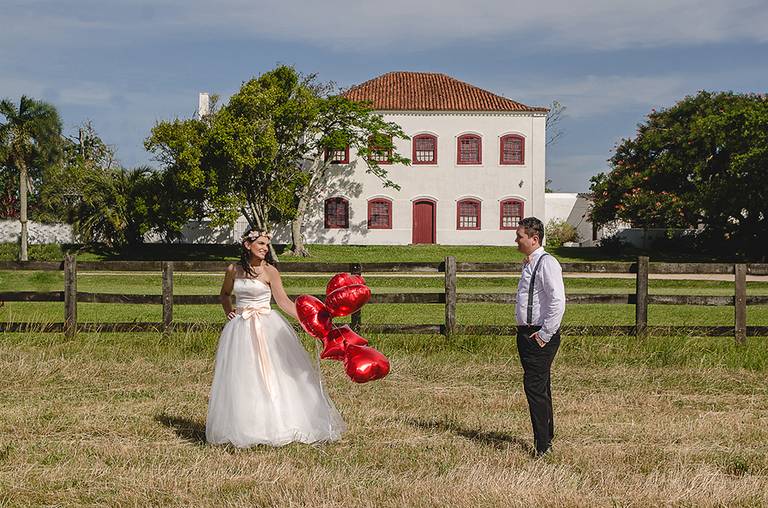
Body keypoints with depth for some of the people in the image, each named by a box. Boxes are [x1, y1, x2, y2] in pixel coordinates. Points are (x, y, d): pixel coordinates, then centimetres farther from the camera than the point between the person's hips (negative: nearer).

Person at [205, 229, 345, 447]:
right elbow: (225, 294, 25)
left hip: (267, 327, -3)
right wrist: (229, 312, 8)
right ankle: (244, 429, 8)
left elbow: (283, 301, -8)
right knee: (241, 378, 2)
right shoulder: (233, 270, 6)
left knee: (271, 375, -5)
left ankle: (275, 424, 2)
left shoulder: (269, 271, -4)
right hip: (240, 329, 3)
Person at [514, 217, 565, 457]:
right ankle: (545, 438, 25)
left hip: (541, 336, -10)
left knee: (535, 387, -9)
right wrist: (525, 332, 17)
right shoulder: (528, 264, 15)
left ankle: (542, 446, -3)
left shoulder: (547, 264, -14)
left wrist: (545, 334, -19)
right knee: (540, 388, 16)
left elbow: (558, 302, -22)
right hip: (526, 333, 10)